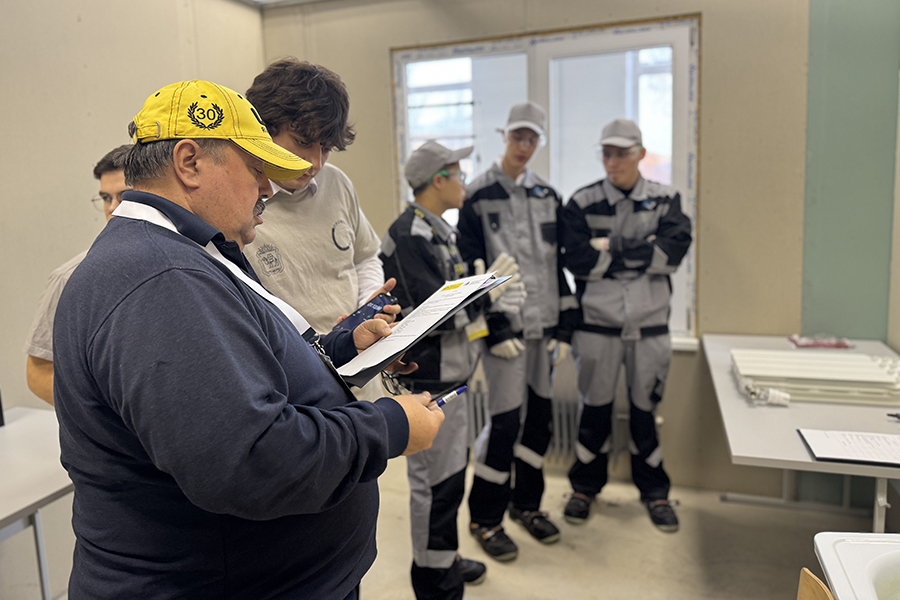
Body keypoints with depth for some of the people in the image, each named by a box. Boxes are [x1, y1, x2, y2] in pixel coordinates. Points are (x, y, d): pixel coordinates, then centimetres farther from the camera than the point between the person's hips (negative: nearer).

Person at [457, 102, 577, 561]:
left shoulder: (548, 196, 12)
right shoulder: (478, 196, -4)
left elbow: (558, 264, 12)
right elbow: (471, 270, -7)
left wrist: (564, 326, 7)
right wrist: (493, 328, -13)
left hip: (543, 325, 6)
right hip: (505, 326, -5)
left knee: (539, 415, 11)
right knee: (506, 420, -5)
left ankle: (526, 503, 31)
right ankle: (485, 519, 13)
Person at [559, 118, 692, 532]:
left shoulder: (665, 200, 4)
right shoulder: (582, 203, -1)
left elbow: (674, 250, -13)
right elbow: (577, 258, -15)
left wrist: (612, 247, -15)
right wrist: (640, 252, -13)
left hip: (650, 324, 1)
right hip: (598, 323, -1)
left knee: (645, 409, 12)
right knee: (594, 408, 10)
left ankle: (654, 491, 31)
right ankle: (585, 486, 28)